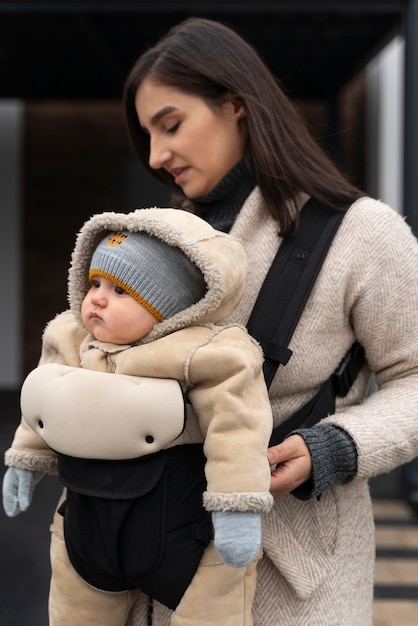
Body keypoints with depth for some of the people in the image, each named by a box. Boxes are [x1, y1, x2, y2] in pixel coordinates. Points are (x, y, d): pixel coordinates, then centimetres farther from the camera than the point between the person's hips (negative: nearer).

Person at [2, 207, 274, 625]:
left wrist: (238, 507, -29)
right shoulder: (69, 342, 0)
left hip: (185, 534, -6)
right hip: (87, 526, 7)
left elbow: (235, 428, -27)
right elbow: (44, 408, 15)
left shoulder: (203, 355, -24)